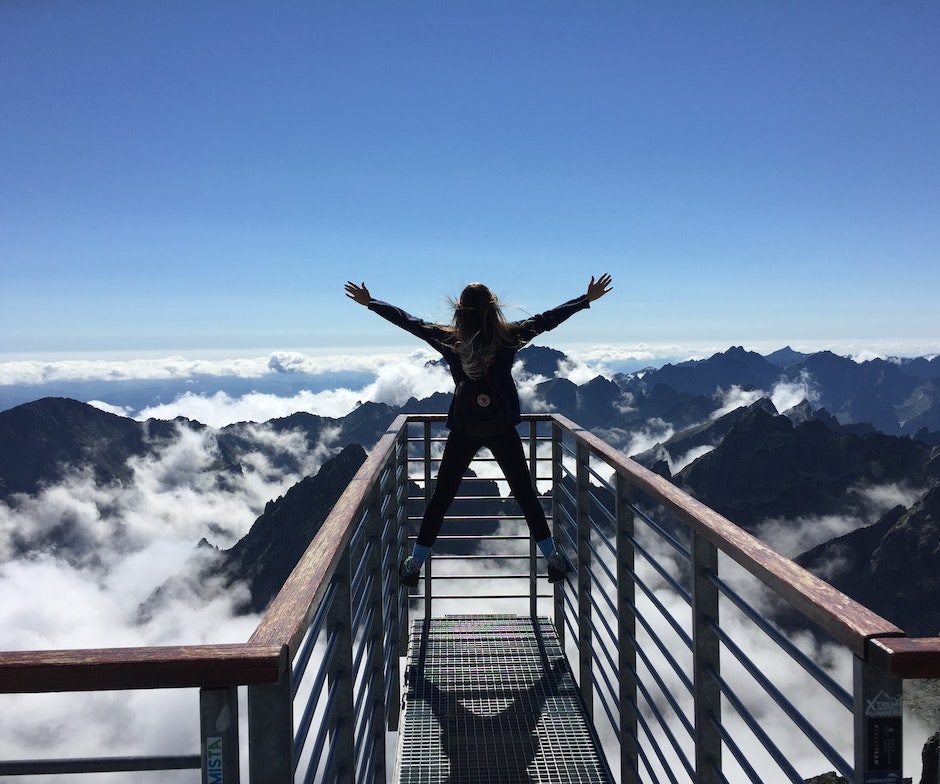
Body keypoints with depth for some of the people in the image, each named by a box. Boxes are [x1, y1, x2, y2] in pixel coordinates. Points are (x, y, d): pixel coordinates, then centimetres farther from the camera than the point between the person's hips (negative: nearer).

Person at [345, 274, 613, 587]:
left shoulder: (448, 339, -4)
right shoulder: (509, 336, -6)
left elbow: (408, 321, 6)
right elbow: (548, 318, 3)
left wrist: (369, 302, 18)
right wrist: (587, 299, 14)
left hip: (464, 430, 0)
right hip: (502, 429, 0)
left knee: (441, 497, 10)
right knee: (525, 494, 12)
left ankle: (414, 565, 16)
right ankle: (554, 560, 18)